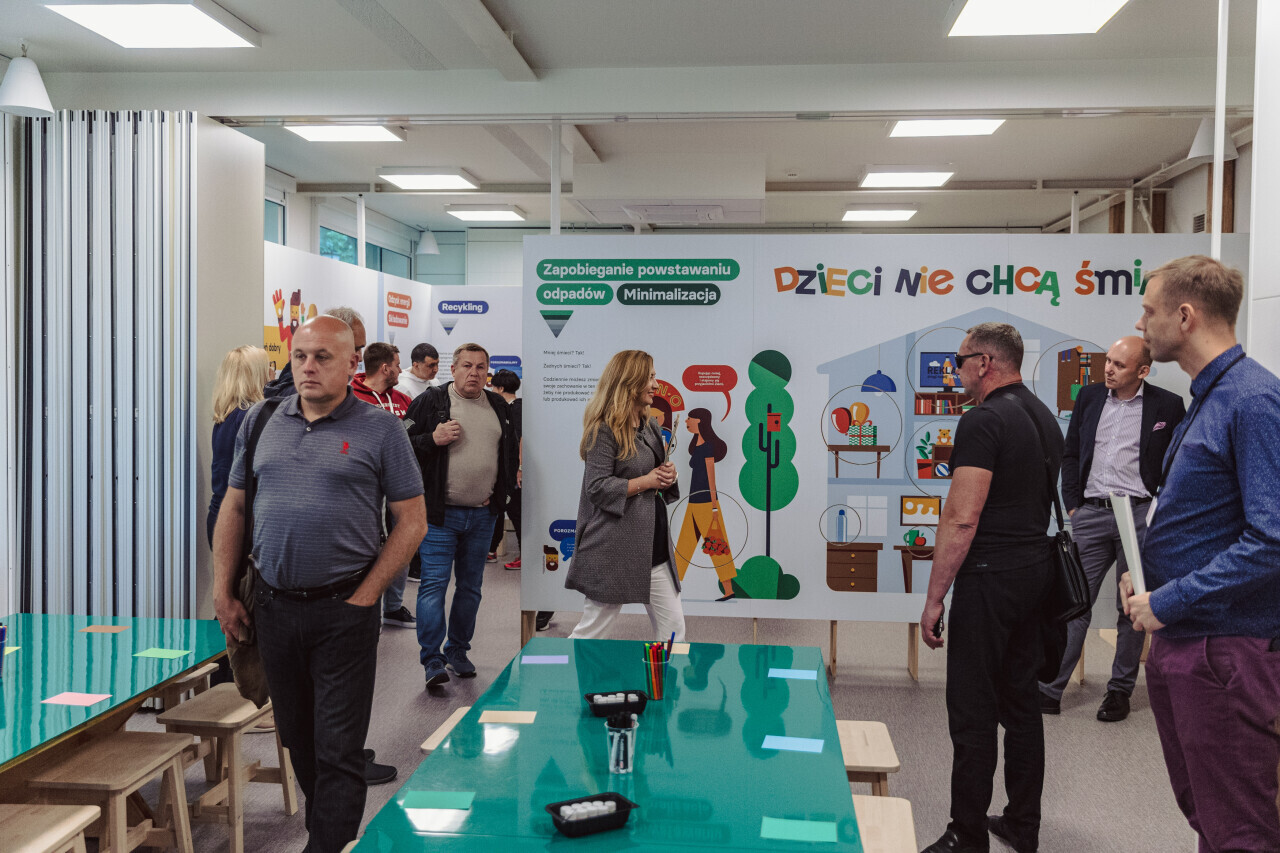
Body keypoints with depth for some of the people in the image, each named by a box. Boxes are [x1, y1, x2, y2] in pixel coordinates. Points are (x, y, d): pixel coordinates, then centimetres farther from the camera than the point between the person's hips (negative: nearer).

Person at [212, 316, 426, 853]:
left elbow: (411, 522, -5)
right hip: (273, 605, 5)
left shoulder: (380, 429, -5)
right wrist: (222, 593, 8)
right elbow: (233, 509, 13)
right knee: (296, 737, 18)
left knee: (338, 748, 0)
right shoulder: (260, 421, 8)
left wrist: (364, 598, -9)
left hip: (343, 612, -5)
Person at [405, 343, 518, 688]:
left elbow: (511, 451, 22)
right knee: (434, 584, -8)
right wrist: (433, 439, -19)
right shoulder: (431, 401, -3)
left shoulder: (500, 407, 11)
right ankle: (432, 659, -4)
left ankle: (458, 651, 25)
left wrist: (501, 491, 11)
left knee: (470, 586, 12)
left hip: (482, 515, 5)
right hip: (440, 514, -5)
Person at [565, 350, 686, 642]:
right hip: (615, 549, -8)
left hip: (654, 546, 8)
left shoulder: (651, 426, 14)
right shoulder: (604, 430, -12)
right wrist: (648, 481, -16)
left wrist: (669, 475, 1)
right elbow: (598, 487, -19)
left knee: (673, 628, 8)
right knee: (592, 630, 2)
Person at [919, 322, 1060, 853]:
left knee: (972, 711, -3)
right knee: (1020, 700, 16)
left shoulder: (983, 421, -16)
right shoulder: (1045, 417, 14)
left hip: (989, 576, -9)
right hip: (1036, 570, 9)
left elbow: (962, 520, -21)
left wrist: (934, 598, -16)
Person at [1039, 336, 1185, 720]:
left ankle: (1120, 692, 21)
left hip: (1139, 515, -2)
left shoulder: (1167, 406, 0)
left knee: (1132, 609, 8)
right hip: (1091, 513, 2)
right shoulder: (1089, 397, 9)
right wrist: (1072, 504, 6)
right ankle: (1049, 691, 5)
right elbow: (1070, 454, 13)